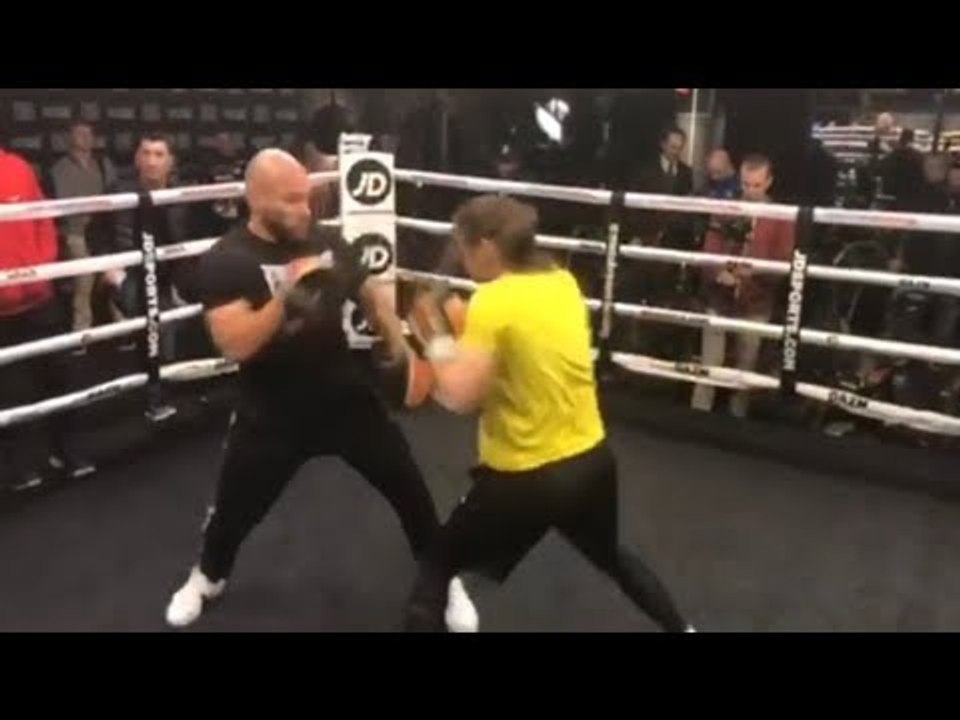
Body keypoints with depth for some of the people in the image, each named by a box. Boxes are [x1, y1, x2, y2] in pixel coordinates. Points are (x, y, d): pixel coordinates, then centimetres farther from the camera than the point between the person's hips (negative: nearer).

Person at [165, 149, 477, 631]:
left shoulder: (327, 242, -2)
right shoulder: (225, 262, -15)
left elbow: (370, 293, 13)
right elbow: (234, 345, -26)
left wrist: (398, 344, -2)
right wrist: (287, 293, -34)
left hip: (346, 398, 3)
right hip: (273, 414, -3)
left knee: (409, 489, 5)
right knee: (236, 508, 13)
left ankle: (445, 581, 27)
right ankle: (207, 578, 46)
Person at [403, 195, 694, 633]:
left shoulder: (492, 301, -19)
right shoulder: (562, 283, 2)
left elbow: (460, 397, -24)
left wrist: (437, 338, -10)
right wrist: (467, 326, 7)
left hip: (526, 478, -7)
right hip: (592, 459, 7)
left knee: (435, 570, 12)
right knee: (611, 556, 35)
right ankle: (681, 627, 51)